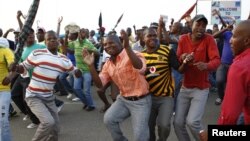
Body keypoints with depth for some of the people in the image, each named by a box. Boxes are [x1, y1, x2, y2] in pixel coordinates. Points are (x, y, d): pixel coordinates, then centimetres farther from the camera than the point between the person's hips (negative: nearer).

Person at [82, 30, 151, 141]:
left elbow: (141, 68, -37)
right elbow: (100, 84, 4)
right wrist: (91, 65, -9)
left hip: (140, 101, -6)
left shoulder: (132, 54, -16)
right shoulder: (108, 64, 6)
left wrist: (127, 46, -44)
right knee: (108, 119, -13)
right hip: (123, 99, 6)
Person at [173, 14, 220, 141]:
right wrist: (182, 58, -21)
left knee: (192, 121, -16)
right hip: (185, 87, 4)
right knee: (178, 123, 3)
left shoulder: (209, 39, -8)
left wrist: (206, 65, -42)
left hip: (201, 88, -3)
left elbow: (217, 60, -19)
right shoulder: (183, 39, 1)